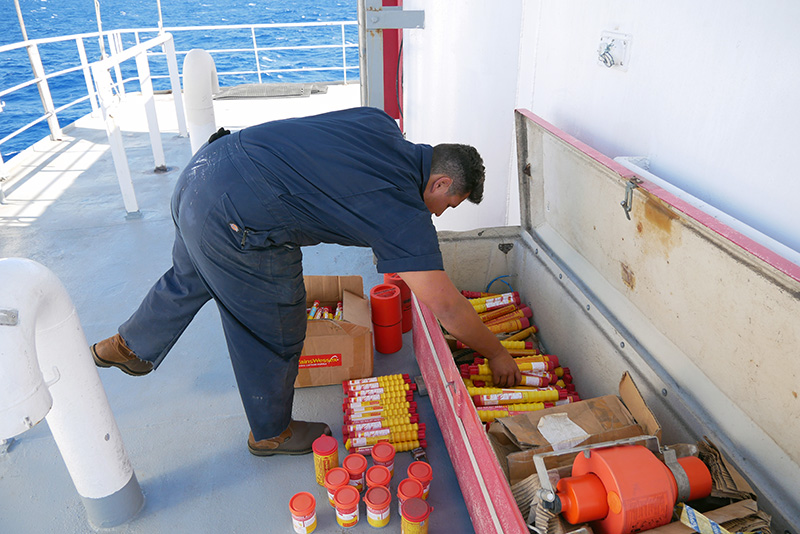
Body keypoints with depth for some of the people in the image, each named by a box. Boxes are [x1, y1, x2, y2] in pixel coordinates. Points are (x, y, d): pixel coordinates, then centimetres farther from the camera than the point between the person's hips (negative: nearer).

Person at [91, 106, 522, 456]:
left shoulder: (380, 123, 9)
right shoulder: (404, 214, -13)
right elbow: (446, 307, -11)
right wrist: (497, 353, 5)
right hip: (234, 223, -9)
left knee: (191, 277, 33)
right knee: (273, 331, 10)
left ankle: (128, 346, 61)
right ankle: (271, 433, 36)